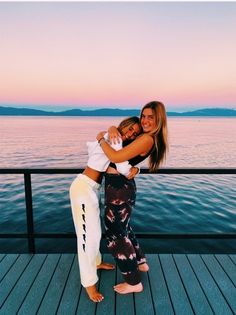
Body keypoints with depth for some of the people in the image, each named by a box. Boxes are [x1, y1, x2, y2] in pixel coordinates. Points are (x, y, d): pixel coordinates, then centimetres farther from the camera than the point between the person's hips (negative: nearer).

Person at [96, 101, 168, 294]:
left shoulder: (147, 139, -20)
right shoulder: (143, 136, 10)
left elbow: (115, 157, -26)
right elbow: (121, 129, 20)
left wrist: (101, 139, -10)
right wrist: (113, 130, -4)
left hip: (119, 189, -10)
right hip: (121, 187, 10)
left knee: (115, 234, 5)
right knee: (123, 228, 26)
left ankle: (134, 282, 22)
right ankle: (141, 262, 46)